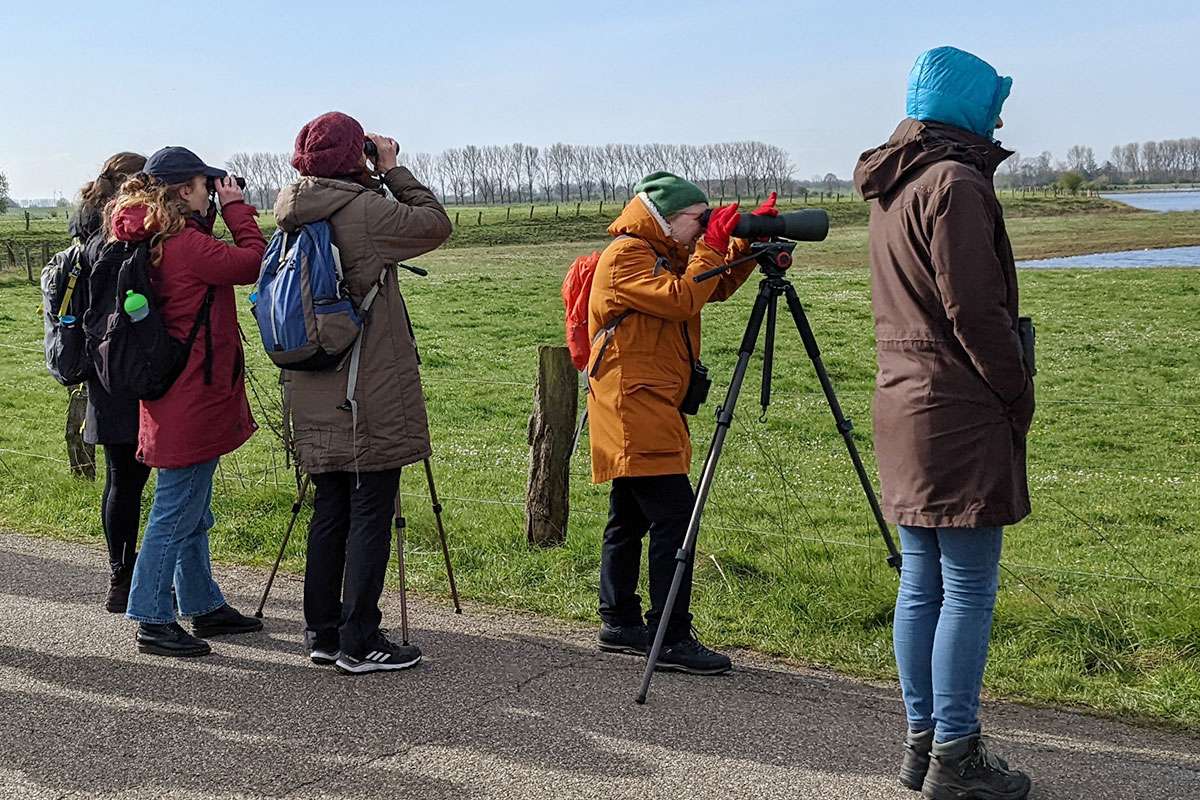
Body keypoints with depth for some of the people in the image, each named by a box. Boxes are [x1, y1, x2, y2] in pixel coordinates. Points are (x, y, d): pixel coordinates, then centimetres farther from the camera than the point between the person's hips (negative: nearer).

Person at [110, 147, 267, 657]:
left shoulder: (153, 242, 10)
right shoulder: (186, 244, -18)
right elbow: (254, 263, -12)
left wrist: (211, 217, 11)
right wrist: (236, 208, -1)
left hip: (179, 399, 10)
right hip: (191, 399, -10)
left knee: (192, 512, 18)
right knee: (176, 513, -3)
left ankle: (203, 606, 29)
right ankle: (152, 622, 3)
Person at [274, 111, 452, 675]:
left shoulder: (294, 217, 8)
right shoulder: (362, 211, -14)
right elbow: (435, 224, -3)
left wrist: (373, 180, 13)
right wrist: (392, 169, 4)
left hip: (315, 394, 7)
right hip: (370, 395, -7)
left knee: (330, 511, 14)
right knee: (371, 513, -1)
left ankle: (323, 633, 20)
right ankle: (359, 643, 3)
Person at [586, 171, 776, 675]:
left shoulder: (663, 254, 19)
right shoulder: (626, 255, -11)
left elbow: (717, 286, 21)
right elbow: (680, 299, -21)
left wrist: (747, 243, 8)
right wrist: (712, 245, -13)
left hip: (649, 407, 11)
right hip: (634, 407, -11)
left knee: (629, 517, 14)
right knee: (674, 517, -13)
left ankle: (620, 623, 22)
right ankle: (671, 640, -12)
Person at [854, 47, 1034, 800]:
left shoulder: (891, 189, 16)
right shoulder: (955, 183, -13)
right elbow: (976, 311, -16)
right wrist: (1020, 396, -5)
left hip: (905, 405, 9)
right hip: (961, 413, -9)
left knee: (922, 583, 12)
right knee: (968, 589, -3)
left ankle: (923, 738, 20)